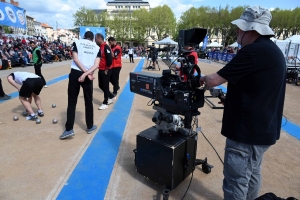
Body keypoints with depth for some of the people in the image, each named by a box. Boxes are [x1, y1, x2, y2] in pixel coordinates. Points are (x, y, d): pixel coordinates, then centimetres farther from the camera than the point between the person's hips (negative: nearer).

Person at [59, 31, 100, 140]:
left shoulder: (77, 42, 8)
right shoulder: (97, 47, 12)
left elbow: (76, 59, -6)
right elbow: (96, 64, -2)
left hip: (75, 73, -1)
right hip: (88, 76, 1)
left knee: (72, 101, 5)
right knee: (88, 102, 13)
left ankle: (69, 129, 2)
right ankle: (90, 127, 23)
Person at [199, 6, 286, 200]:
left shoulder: (253, 51, -21)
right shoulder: (272, 50, 11)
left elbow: (214, 80, -19)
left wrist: (202, 79, 1)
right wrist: (230, 96, 14)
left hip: (247, 130, -10)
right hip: (263, 127, 10)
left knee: (236, 179, 3)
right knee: (252, 173, 24)